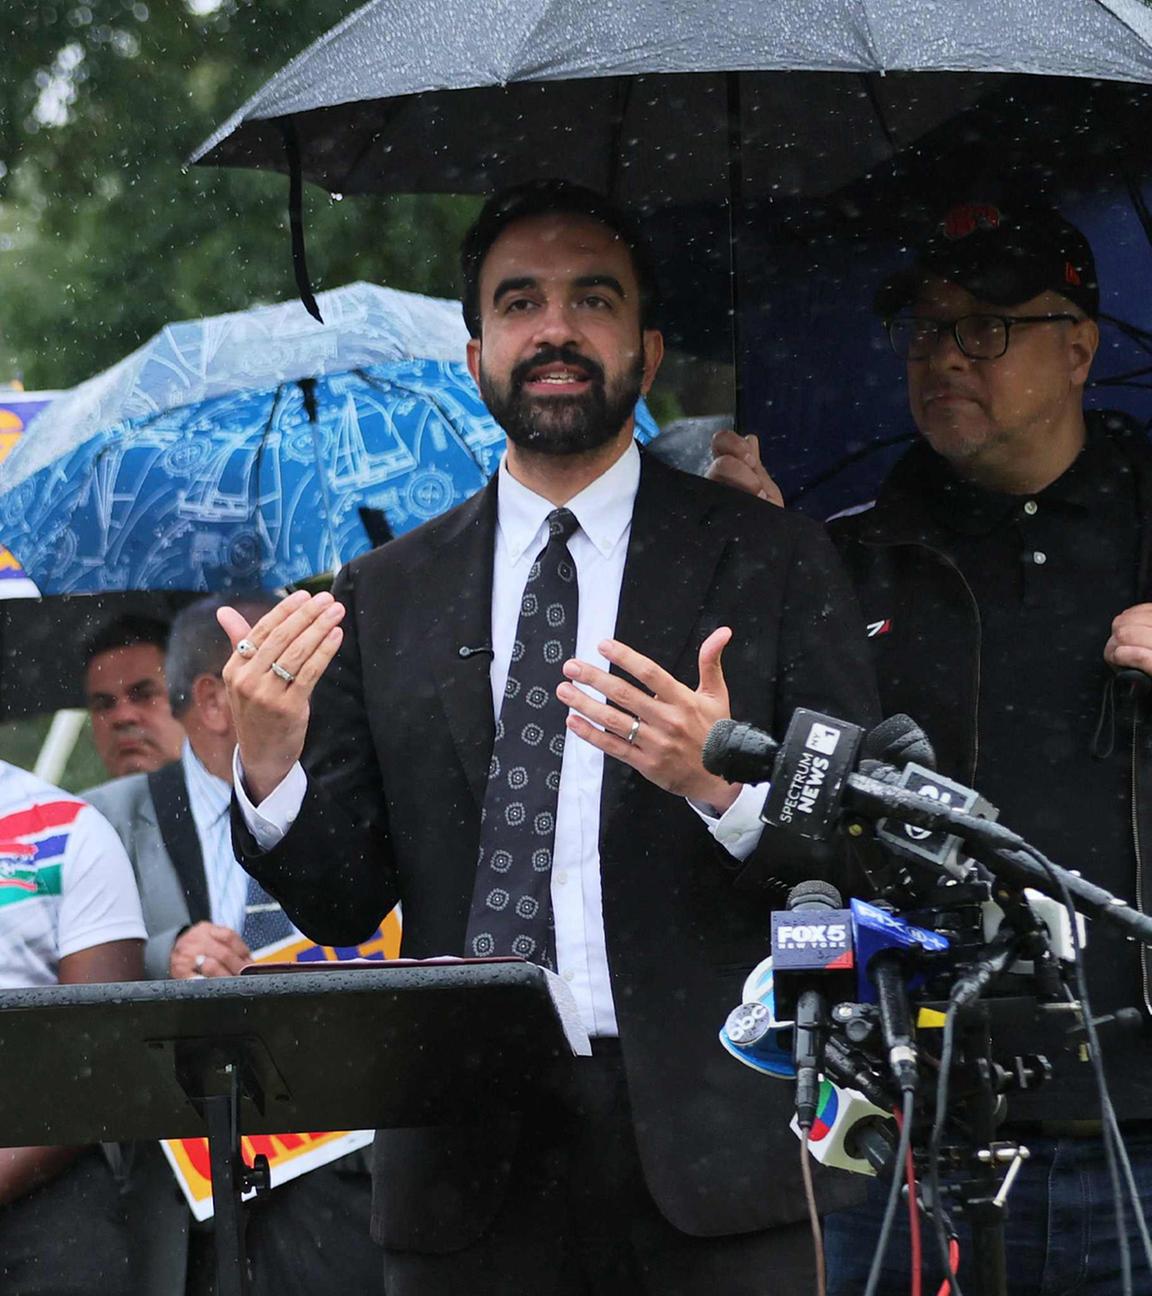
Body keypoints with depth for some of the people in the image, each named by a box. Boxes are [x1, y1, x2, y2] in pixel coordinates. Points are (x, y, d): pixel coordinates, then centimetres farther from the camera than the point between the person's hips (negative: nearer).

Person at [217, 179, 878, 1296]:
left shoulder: (773, 563, 5)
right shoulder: (382, 602, 12)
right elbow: (343, 904, 9)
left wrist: (726, 785, -18)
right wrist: (268, 764, -10)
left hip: (712, 1160, -2)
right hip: (466, 1162, 2)